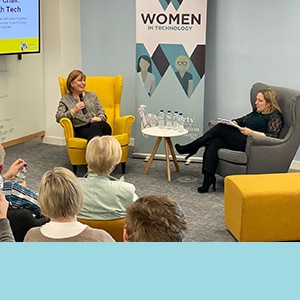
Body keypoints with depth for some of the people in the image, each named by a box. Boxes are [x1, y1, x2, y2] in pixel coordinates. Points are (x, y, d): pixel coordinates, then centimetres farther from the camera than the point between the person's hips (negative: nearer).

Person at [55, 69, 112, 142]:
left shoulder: (92, 95, 23)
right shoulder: (65, 99, 16)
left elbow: (102, 113, 17)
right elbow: (58, 117, 2)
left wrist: (99, 118, -9)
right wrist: (73, 111, -14)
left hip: (99, 126, 1)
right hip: (81, 129, -1)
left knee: (95, 127, -39)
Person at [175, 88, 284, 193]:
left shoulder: (275, 116, 3)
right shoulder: (256, 112, 29)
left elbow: (272, 136, -11)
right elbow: (241, 120, 28)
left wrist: (251, 132, -17)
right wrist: (233, 123, 4)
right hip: (239, 141, 8)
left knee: (221, 128, -21)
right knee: (214, 143, -20)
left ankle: (192, 147, -12)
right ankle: (208, 178, -26)